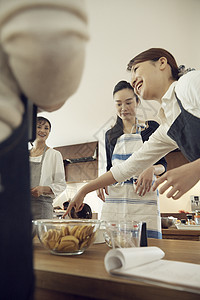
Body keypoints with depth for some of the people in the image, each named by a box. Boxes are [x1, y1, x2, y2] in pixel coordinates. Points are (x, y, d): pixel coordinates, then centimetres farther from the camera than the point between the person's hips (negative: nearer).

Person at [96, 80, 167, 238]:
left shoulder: (151, 128, 8)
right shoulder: (111, 135, 17)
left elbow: (163, 164, 9)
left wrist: (152, 169, -13)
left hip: (144, 197, -2)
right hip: (115, 197, 3)